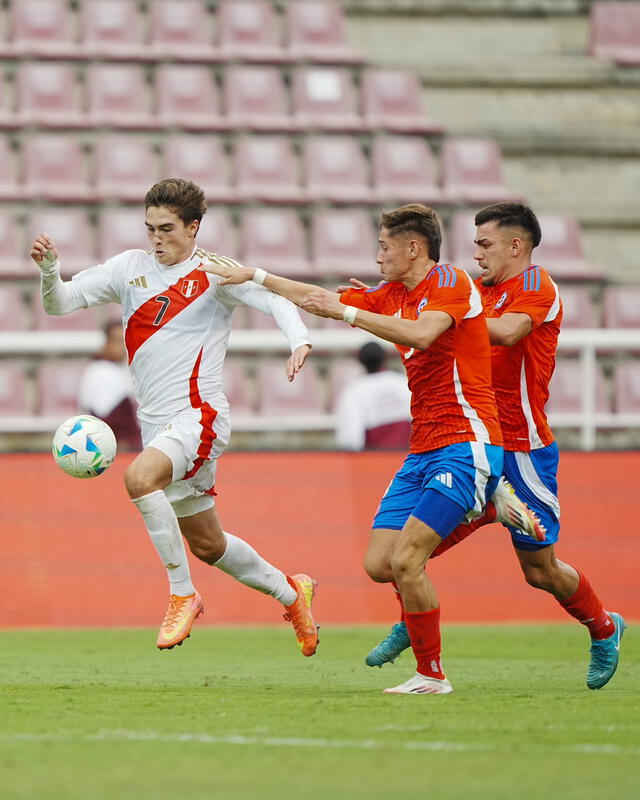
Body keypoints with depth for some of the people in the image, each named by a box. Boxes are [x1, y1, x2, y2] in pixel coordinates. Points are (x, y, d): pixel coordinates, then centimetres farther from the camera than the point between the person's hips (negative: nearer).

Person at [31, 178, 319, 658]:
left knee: (139, 477, -34)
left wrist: (299, 340, -36)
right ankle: (290, 592, 38)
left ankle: (183, 595, -23)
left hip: (198, 415, -7)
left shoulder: (214, 272, -5)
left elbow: (274, 300, -16)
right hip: (156, 422, 7)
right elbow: (60, 303, 7)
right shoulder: (130, 267, 9)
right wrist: (49, 269, -14)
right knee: (208, 546, 15)